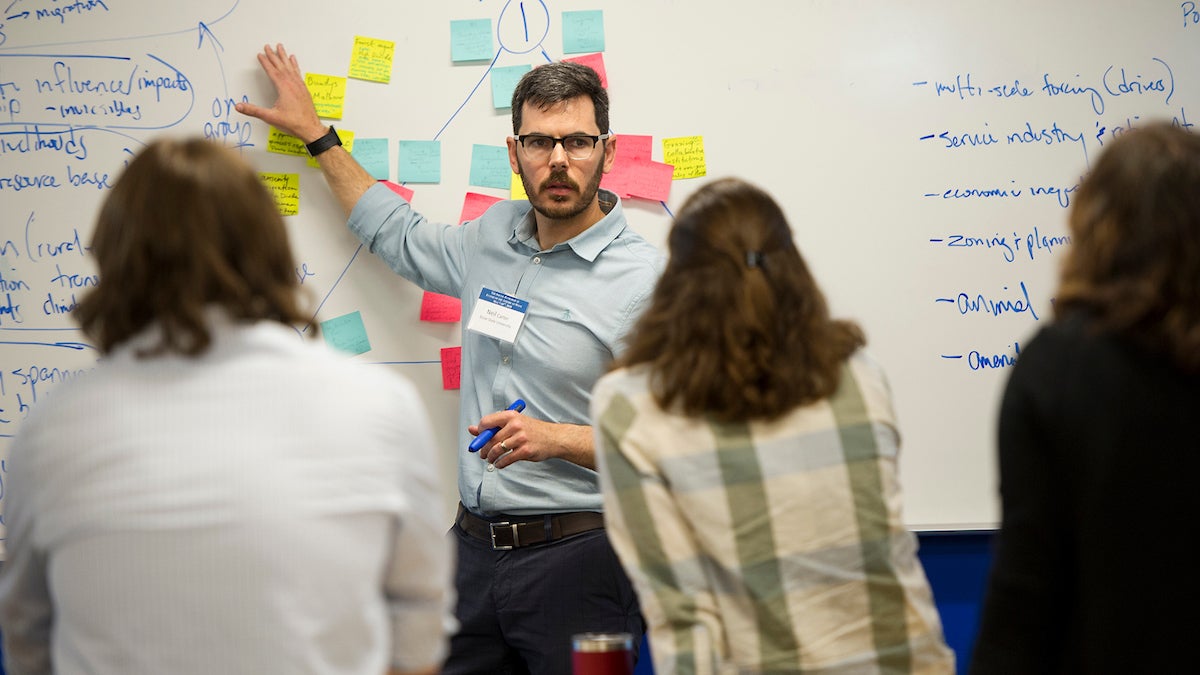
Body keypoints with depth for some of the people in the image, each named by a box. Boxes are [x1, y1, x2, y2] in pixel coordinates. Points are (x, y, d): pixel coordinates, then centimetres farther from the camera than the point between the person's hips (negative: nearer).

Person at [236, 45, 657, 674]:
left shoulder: (645, 280, -11)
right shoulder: (493, 235, 8)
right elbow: (398, 235, 30)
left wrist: (556, 439, -23)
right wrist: (315, 133, 34)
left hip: (577, 556, -5)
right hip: (474, 546, 6)